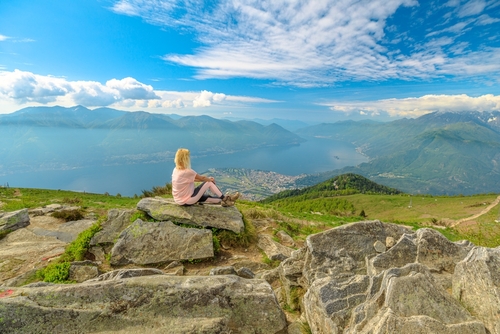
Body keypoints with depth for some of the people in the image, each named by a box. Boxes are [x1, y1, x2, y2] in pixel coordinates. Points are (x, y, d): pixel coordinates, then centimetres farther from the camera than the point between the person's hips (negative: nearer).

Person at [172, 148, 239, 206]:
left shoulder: (175, 170, 2)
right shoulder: (187, 172, -25)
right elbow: (202, 178, -8)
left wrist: (207, 179, 14)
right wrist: (210, 179, 13)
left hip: (179, 200, 8)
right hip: (187, 201, -8)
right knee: (209, 182, 1)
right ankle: (225, 198, 14)